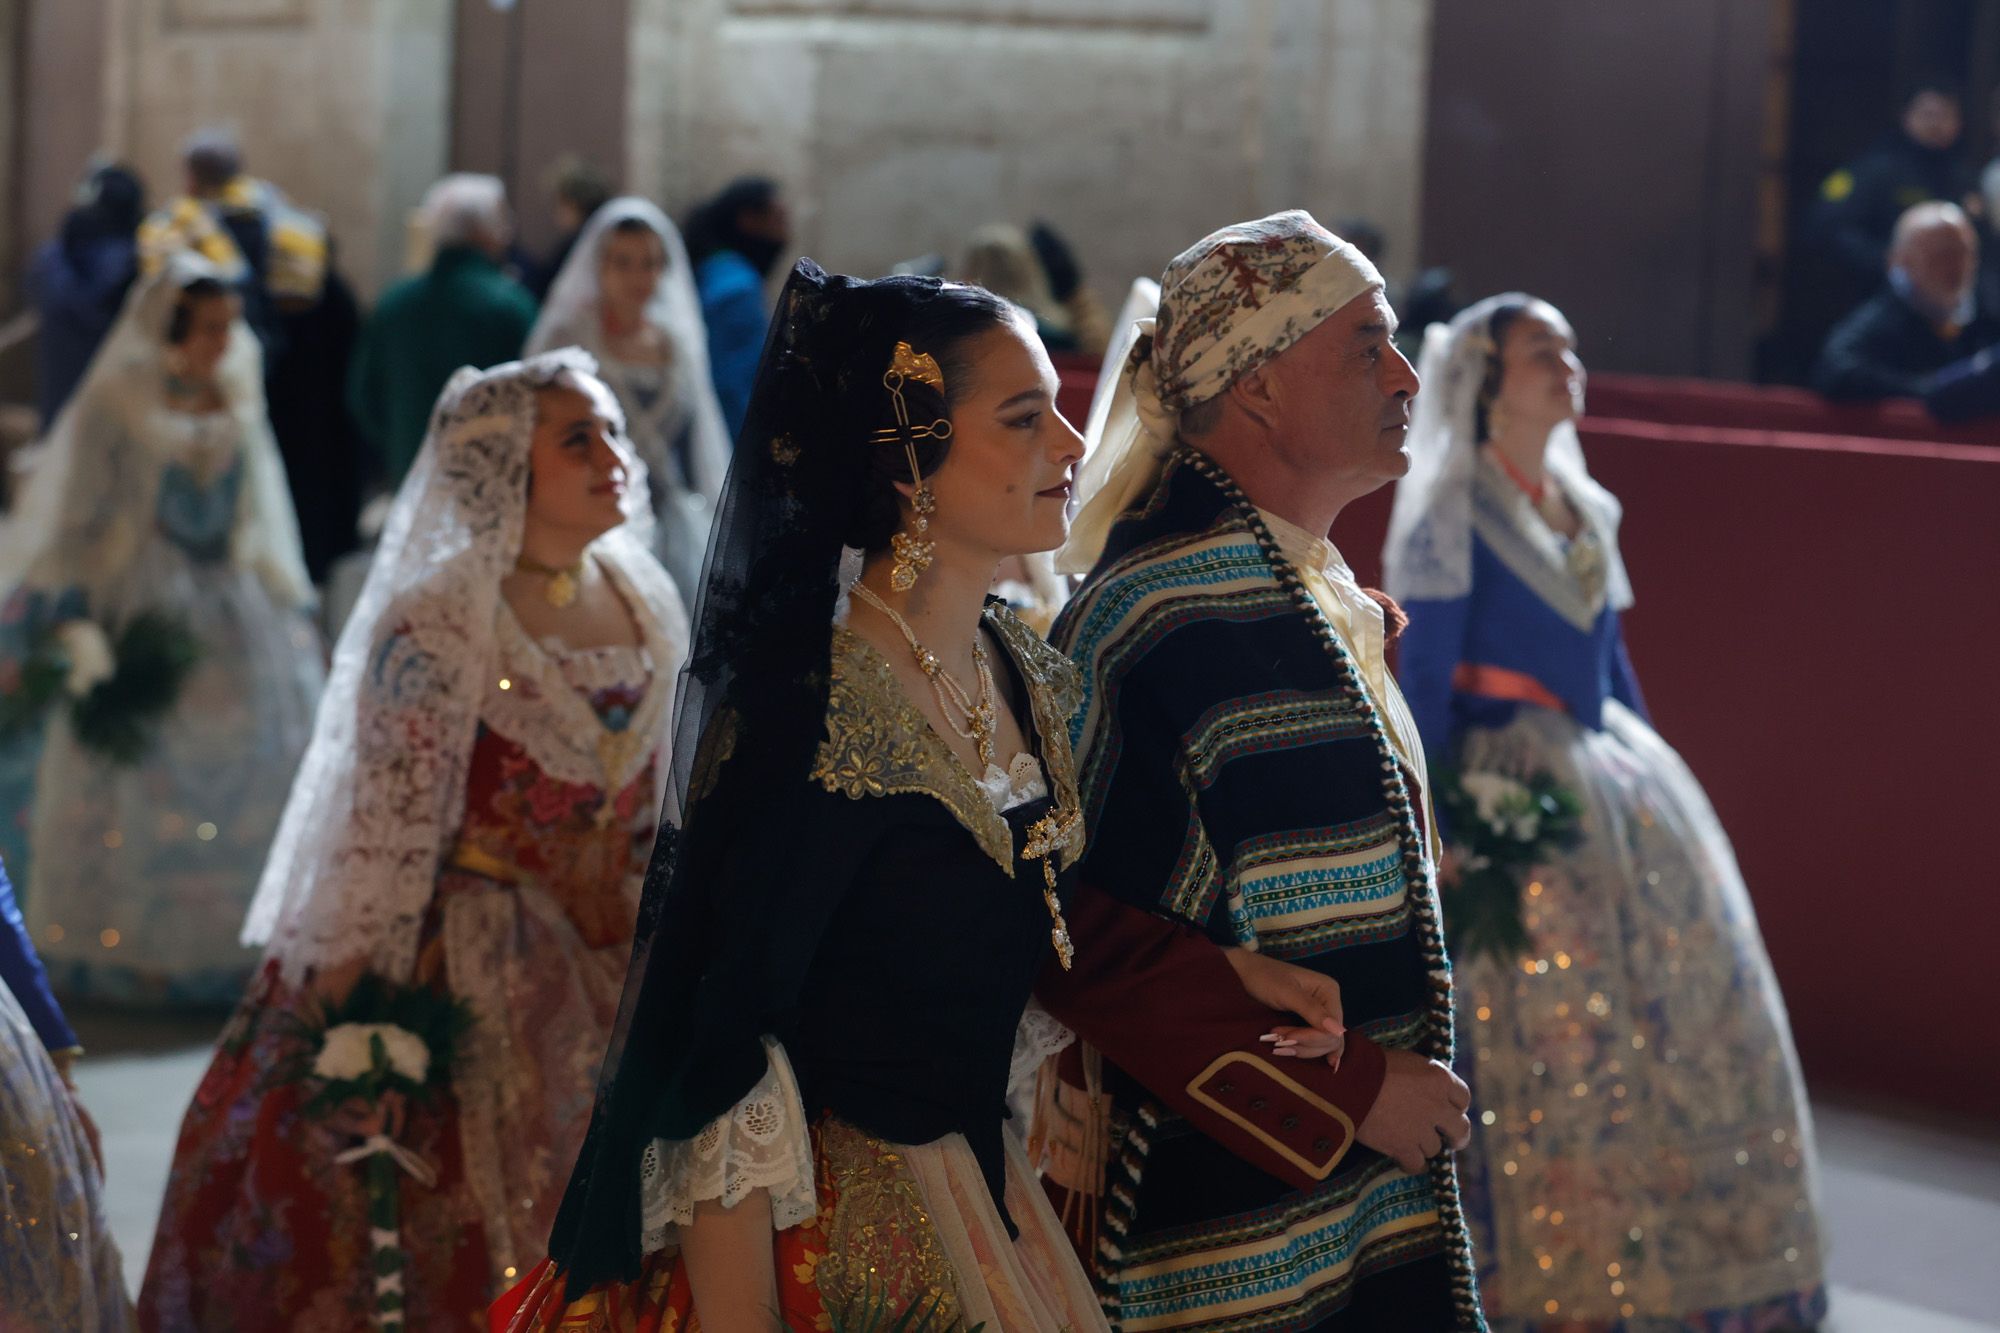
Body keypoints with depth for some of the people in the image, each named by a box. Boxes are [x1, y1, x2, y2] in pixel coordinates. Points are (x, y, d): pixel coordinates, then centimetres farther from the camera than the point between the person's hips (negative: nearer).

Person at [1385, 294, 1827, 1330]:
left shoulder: (1582, 507, 13)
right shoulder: (1453, 512, -9)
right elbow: (1425, 678, -12)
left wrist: (1651, 775, 16)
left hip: (1611, 773, 8)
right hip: (1513, 785, -8)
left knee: (1686, 1000, 8)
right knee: (1547, 1039, -6)